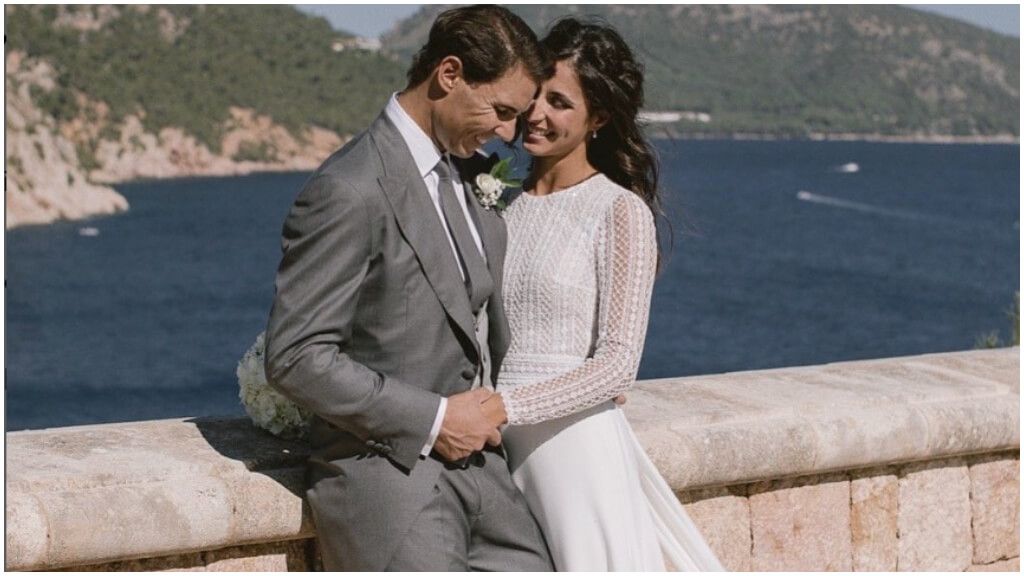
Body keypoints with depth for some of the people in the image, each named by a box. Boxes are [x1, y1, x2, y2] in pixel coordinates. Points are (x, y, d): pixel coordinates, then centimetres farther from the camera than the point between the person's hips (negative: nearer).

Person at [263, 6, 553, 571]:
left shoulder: (471, 175, 10)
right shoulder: (350, 191, -17)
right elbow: (295, 358, -19)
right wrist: (432, 420, -17)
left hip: (478, 465, 8)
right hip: (387, 476, -8)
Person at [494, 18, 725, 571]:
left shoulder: (621, 211, -6)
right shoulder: (500, 200, 10)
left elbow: (618, 362, -12)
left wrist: (508, 405, -20)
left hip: (572, 445, -5)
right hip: (494, 447, 5)